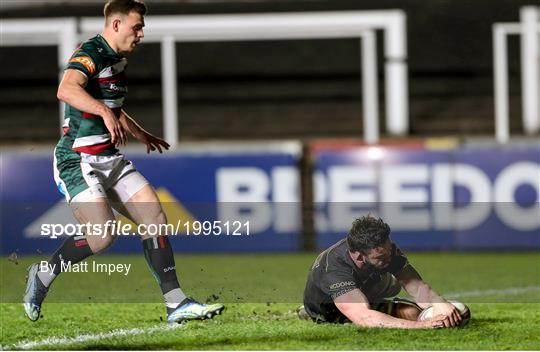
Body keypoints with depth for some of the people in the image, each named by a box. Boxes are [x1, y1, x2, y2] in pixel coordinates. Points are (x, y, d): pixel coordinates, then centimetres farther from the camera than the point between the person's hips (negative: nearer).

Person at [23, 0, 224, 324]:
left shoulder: (118, 60, 15)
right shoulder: (90, 54, -15)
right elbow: (66, 90, -37)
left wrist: (141, 134, 45)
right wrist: (104, 111, -50)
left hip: (110, 159, 9)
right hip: (78, 160, -9)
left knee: (155, 218, -3)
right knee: (103, 235, -20)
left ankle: (176, 304, -3)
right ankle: (43, 276, 4)